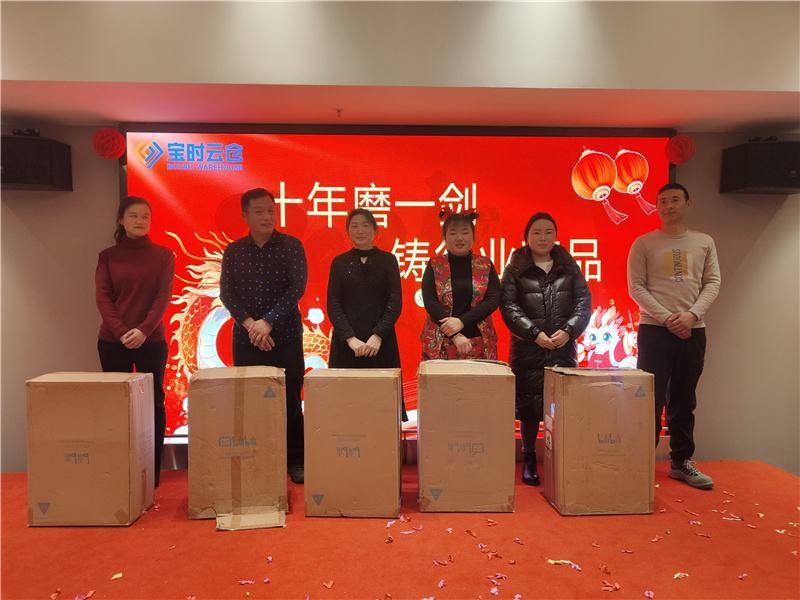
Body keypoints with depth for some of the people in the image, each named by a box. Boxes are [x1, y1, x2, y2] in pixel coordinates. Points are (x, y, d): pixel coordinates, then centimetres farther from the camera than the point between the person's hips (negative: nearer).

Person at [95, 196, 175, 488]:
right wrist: (122, 332, -14)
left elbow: (164, 296, -4)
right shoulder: (108, 256, 8)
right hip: (113, 342, 1)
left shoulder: (163, 255, 4)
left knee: (153, 403, 3)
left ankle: (152, 471, 13)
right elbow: (102, 297, 0)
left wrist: (144, 330, -17)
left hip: (152, 341, -1)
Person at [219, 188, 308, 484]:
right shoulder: (233, 251, 7)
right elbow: (226, 292, 1)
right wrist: (249, 323, -14)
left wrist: (268, 322, -16)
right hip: (245, 339, 2)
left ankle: (295, 462, 16)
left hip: (286, 337, -2)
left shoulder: (292, 246, 0)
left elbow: (297, 287, -9)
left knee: (290, 402, 4)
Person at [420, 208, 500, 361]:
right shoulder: (434, 266, 3)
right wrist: (455, 335, -15)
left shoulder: (486, 265, 6)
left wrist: (462, 321, -15)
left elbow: (493, 300, -3)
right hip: (440, 345, -1)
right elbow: (430, 302, -6)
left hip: (479, 345, 1)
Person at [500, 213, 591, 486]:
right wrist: (535, 333, -14)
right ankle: (529, 460, 18)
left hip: (564, 350, 2)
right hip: (527, 350, -2)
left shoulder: (569, 267, 12)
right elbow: (509, 306, -4)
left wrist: (569, 331, -10)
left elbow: (583, 301, 5)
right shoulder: (515, 269, 5)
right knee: (529, 405, 2)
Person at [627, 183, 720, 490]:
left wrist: (692, 315, -12)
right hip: (654, 330, -3)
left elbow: (713, 282, 5)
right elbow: (636, 287, -5)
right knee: (652, 399, -2)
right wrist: (667, 318, -13)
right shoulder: (643, 244, 1)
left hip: (693, 331, 3)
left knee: (684, 400, 11)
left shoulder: (704, 242, 10)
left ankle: (681, 462, 21)